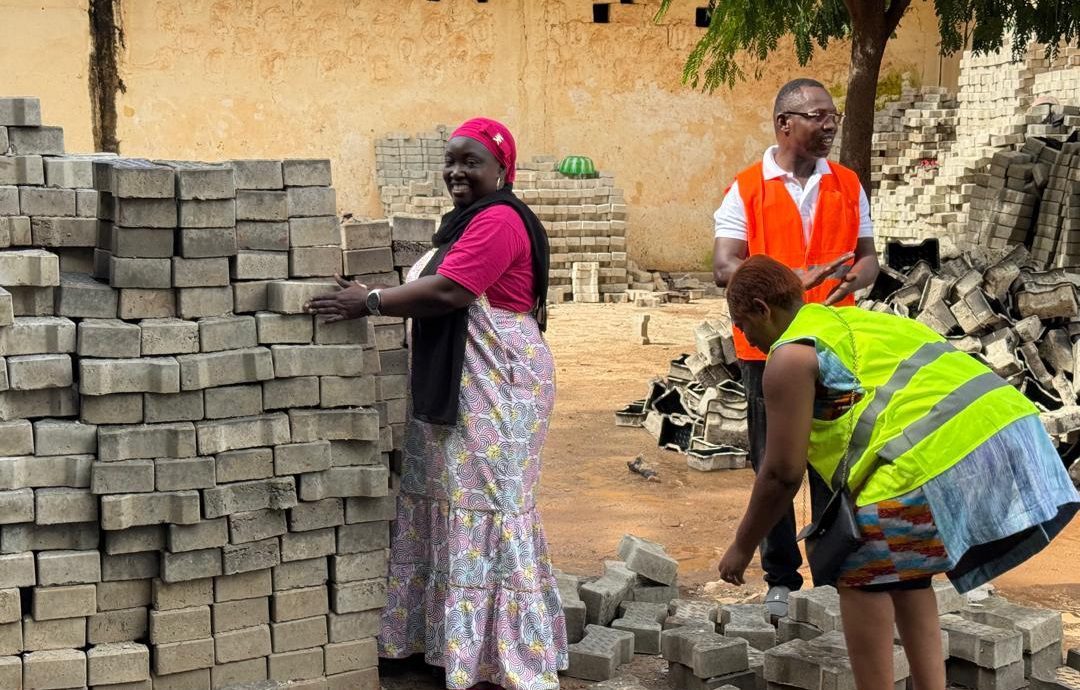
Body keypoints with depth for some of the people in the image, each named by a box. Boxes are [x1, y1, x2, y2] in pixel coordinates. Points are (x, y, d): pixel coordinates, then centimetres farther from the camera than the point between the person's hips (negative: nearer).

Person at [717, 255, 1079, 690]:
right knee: (899, 566, 24)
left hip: (939, 461, -9)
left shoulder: (790, 356, 3)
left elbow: (783, 473, 3)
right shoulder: (851, 323, 31)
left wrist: (742, 546, 16)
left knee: (861, 571, 10)